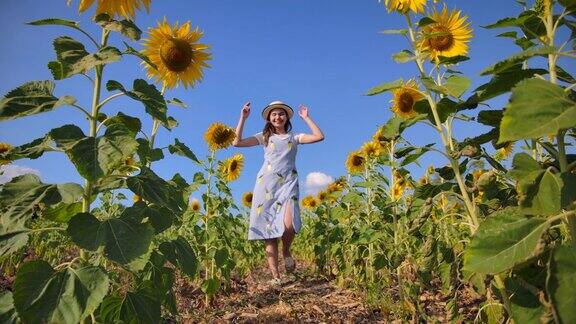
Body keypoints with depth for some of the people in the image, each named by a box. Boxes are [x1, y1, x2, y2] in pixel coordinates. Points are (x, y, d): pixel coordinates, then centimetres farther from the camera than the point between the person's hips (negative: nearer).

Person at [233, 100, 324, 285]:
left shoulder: (294, 137, 15)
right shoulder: (265, 137, 15)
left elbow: (319, 137, 3)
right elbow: (237, 142, 6)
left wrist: (305, 117, 9)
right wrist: (243, 117, 4)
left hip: (288, 183, -1)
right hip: (267, 184, 1)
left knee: (289, 224, -25)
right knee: (268, 228, -5)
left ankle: (286, 251, 10)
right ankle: (275, 276, 2)